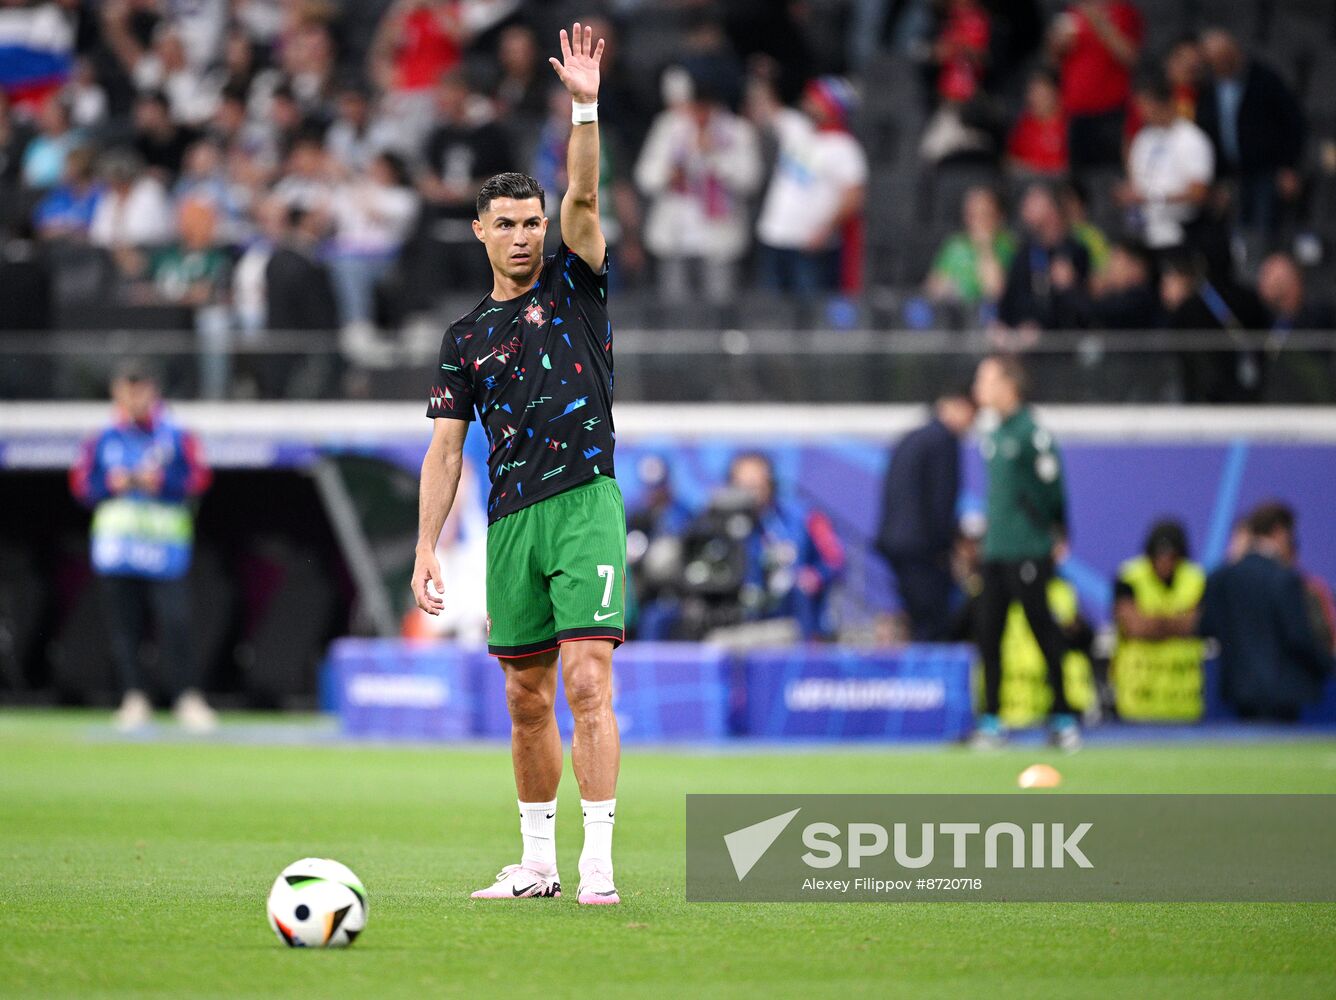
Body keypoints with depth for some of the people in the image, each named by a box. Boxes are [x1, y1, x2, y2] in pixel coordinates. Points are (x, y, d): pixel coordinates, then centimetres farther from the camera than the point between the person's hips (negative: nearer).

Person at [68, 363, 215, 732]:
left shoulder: (175, 436, 5)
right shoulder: (103, 441, 10)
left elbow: (198, 478, 0)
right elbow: (81, 484, 10)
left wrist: (161, 482, -15)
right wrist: (111, 486, -9)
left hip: (165, 546, -2)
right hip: (116, 545, 2)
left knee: (175, 621, -12)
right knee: (123, 624, 1)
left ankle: (188, 698, -10)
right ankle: (134, 698, 9)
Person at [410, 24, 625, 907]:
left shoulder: (573, 284, 7)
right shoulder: (466, 337, 14)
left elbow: (584, 197, -10)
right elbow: (447, 447, 11)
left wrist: (586, 108, -21)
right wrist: (427, 549, 4)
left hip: (585, 504, -4)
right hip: (510, 520, 4)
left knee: (587, 681, -14)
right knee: (527, 699, 8)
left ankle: (598, 864, -17)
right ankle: (538, 862, 18)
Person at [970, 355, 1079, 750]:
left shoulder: (1031, 431, -12)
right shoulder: (994, 434, 13)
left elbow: (1053, 484, -9)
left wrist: (1058, 535, -4)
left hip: (1028, 552, -8)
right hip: (995, 550, 8)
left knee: (1044, 632, -2)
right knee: (987, 632, 5)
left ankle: (1062, 717, 6)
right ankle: (991, 720, 10)